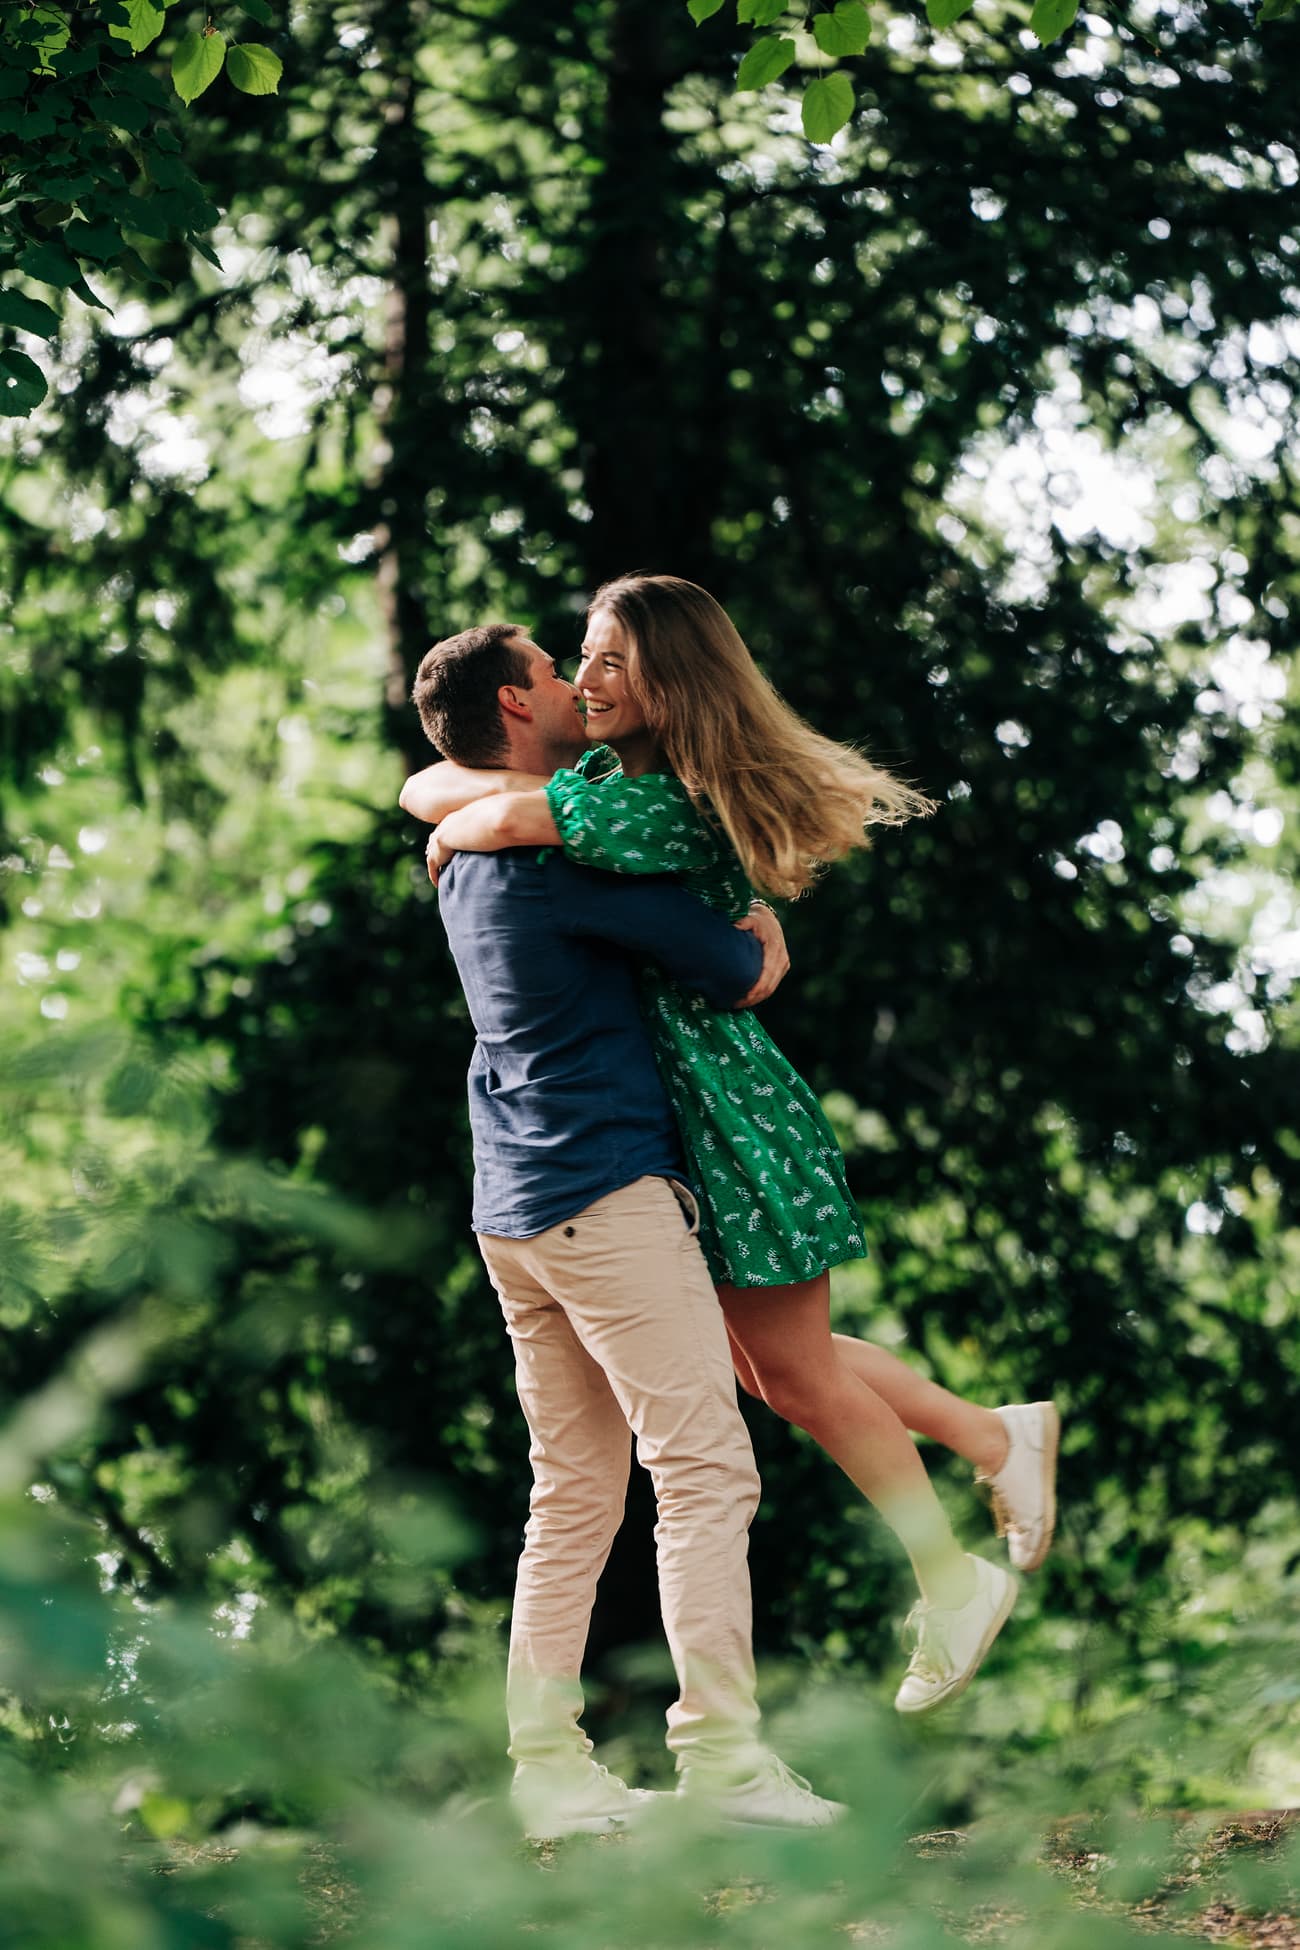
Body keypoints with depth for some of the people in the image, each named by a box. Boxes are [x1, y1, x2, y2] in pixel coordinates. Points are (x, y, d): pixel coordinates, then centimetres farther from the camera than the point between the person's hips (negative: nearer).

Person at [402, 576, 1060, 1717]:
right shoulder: (605, 776, 7)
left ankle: (952, 1582, 15)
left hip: (723, 1110, -10)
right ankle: (1001, 1437, 29)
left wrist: (456, 831, -13)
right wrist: (468, 792, -8)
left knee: (795, 1366, 2)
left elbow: (504, 820, -33)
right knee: (767, 1363, 17)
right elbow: (424, 789, 12)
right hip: (664, 1113, 10)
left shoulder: (664, 808, -22)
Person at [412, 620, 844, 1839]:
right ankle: (719, 1751, -13)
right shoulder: (563, 847, -13)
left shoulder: (467, 857, 16)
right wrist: (761, 943, 11)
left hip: (513, 1210, 9)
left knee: (574, 1496, 10)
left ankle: (548, 1767, 6)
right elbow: (737, 974, -12)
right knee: (704, 1468, -8)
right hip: (608, 1191, -9)